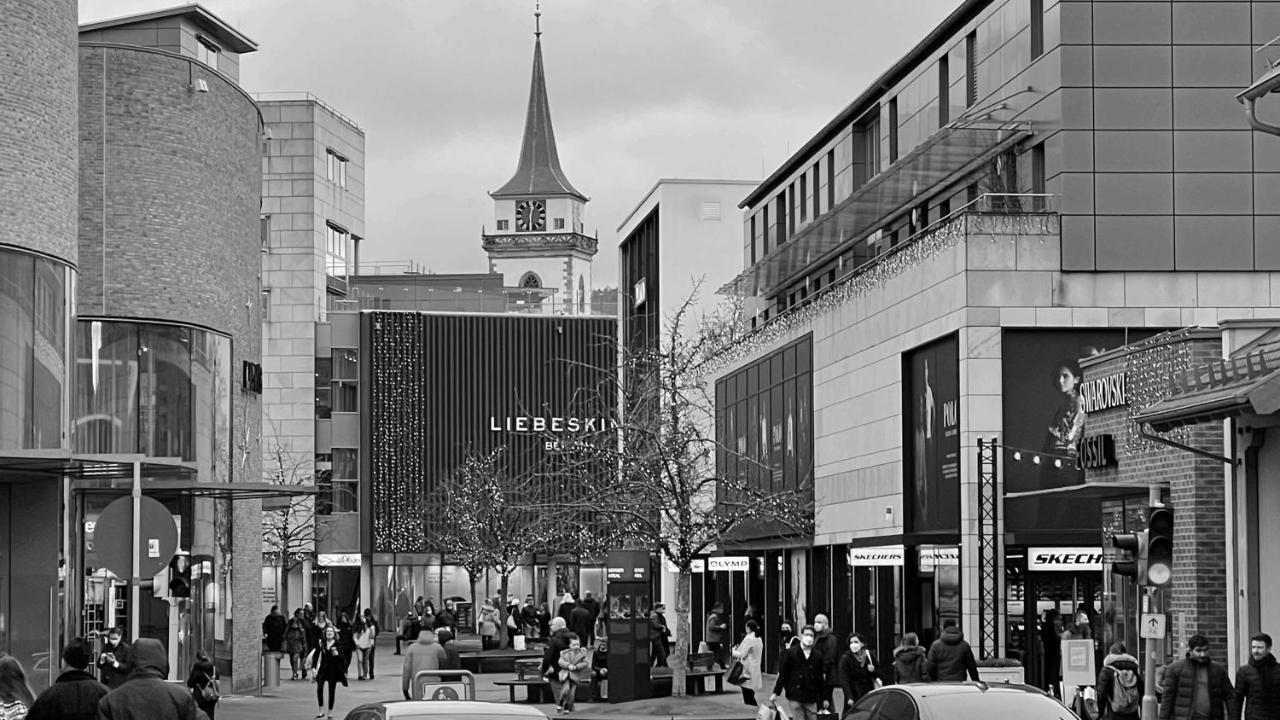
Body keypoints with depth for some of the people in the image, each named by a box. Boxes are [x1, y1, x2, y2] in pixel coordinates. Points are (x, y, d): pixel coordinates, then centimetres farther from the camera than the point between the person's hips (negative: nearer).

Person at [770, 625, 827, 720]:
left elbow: (820, 679, 12)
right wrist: (775, 693, 0)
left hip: (811, 700, 3)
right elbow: (782, 674, 1)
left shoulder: (817, 656, 6)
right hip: (794, 698, -3)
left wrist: (823, 698, 12)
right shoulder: (790, 653, -1)